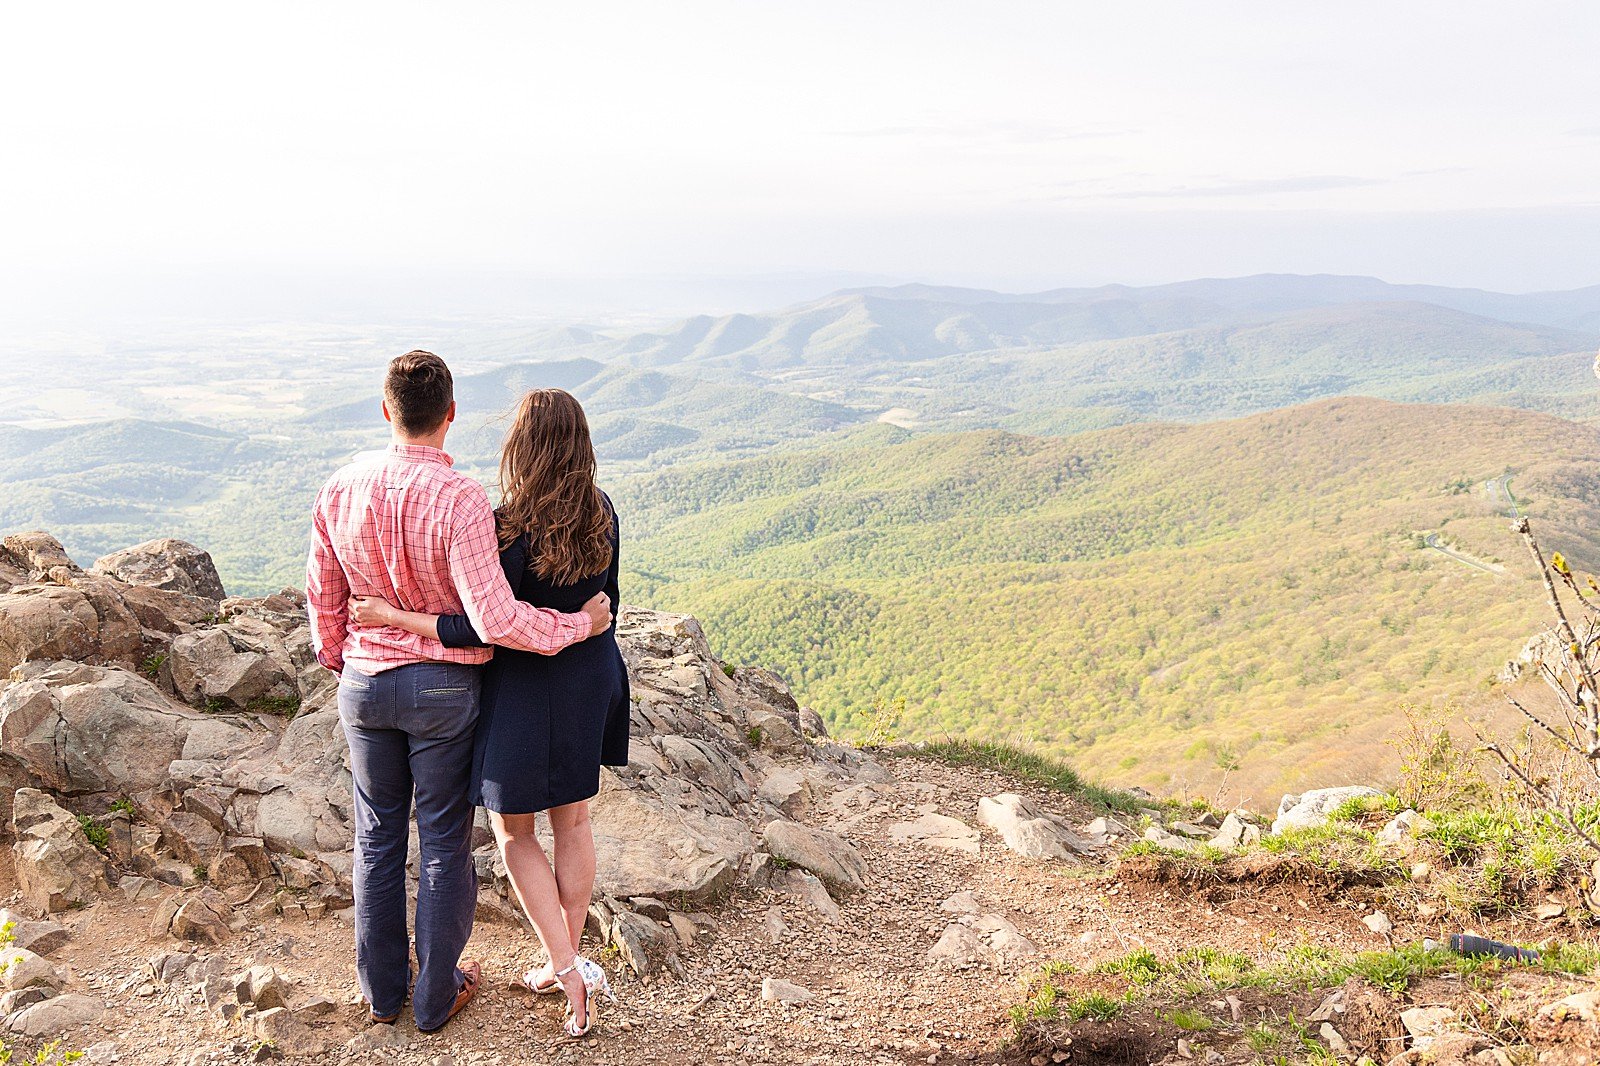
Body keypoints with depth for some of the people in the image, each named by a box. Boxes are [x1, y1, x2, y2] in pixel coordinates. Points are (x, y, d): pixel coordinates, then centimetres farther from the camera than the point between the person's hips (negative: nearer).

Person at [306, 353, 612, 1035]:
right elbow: (496, 620, -27)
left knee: (378, 836, 18)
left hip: (365, 682, 4)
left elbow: (322, 597, 4)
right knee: (444, 843, 11)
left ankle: (382, 990, 32)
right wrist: (582, 623, -14)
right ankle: (436, 997, 25)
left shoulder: (341, 488, -7)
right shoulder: (460, 500, -23)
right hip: (443, 689, -4)